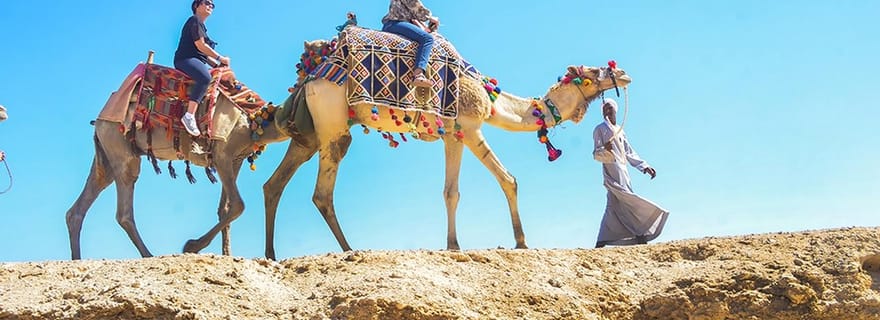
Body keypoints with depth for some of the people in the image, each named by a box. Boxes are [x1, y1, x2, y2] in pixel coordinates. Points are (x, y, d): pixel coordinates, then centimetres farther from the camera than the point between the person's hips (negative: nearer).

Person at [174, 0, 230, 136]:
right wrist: (220, 58, -6)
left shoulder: (201, 24, 26)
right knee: (205, 77, -36)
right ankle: (189, 115, -43)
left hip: (196, 60, 11)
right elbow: (200, 46, -13)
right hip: (185, 59, -11)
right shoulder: (195, 20, -4)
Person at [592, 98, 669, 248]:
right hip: (611, 170, -7)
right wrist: (604, 149, -27)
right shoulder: (600, 129, 2)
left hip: (622, 171, 7)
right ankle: (639, 233, -16)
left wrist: (644, 166, 13)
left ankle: (601, 242, 0)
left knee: (613, 205, 2)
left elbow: (630, 153, 23)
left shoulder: (620, 130, 24)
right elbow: (596, 154, -5)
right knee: (626, 199, -16)